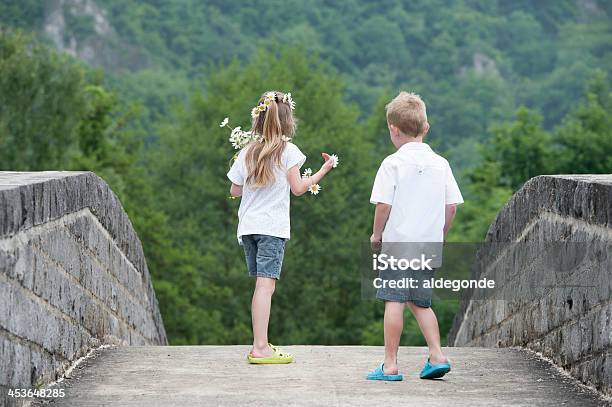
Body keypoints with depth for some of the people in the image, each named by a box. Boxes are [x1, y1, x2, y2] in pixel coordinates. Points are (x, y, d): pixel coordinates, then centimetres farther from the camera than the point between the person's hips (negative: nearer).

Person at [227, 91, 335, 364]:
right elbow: (297, 188, -3)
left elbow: (235, 190, 12)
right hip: (272, 227, -5)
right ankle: (260, 348, -17)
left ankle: (260, 345, 12)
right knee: (266, 284, -11)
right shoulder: (288, 151, -3)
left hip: (247, 226, 5)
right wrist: (322, 172, 10)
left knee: (262, 285, 12)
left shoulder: (247, 152, 9)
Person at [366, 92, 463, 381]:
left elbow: (383, 205, -10)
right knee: (420, 302, 18)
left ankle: (390, 365, -3)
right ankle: (437, 355, 10)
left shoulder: (393, 163, -7)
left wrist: (376, 234, 5)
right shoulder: (440, 164, 7)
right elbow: (452, 206, 6)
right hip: (430, 246, 5)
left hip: (398, 243, -5)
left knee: (394, 302, -3)